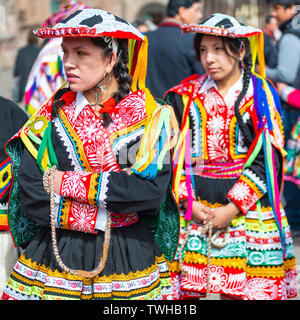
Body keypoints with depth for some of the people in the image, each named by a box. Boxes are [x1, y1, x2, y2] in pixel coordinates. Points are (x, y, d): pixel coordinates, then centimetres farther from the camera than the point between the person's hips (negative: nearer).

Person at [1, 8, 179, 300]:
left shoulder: (148, 116, -4)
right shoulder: (52, 114, 2)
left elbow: (151, 191, -19)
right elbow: (30, 196, -6)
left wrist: (69, 182, -15)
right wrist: (102, 216, -15)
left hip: (128, 262, -1)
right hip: (54, 257, 2)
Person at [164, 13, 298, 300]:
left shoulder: (261, 95, 2)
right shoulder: (185, 96, 5)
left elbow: (267, 159, -4)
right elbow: (172, 155, 4)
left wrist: (232, 208, -12)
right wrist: (187, 202, -9)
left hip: (248, 209, -1)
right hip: (192, 209, 1)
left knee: (238, 291, -2)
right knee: (187, 289, -3)